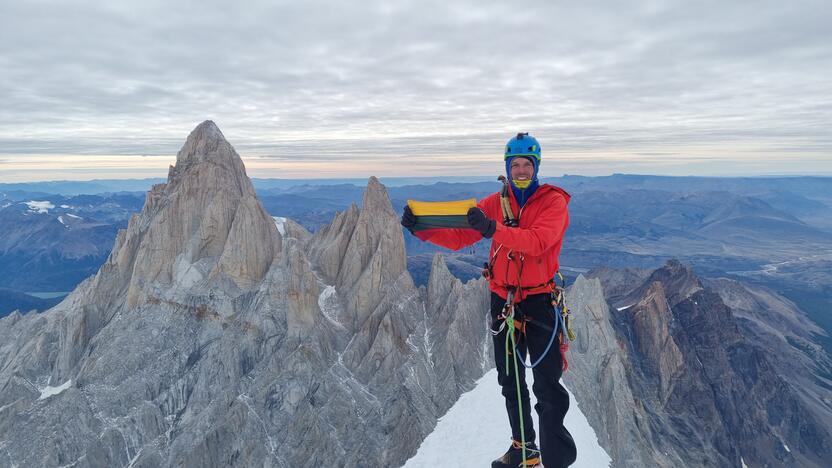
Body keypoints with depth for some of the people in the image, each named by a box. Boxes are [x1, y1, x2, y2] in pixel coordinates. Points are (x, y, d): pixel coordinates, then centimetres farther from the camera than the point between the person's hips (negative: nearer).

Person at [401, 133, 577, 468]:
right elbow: (458, 237, -1)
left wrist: (494, 229, -41)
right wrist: (421, 228, -16)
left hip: (539, 301, -4)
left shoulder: (553, 201, -8)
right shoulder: (496, 203, 5)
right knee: (510, 382, 17)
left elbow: (538, 241, -27)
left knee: (548, 387, -4)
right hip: (502, 300, 5)